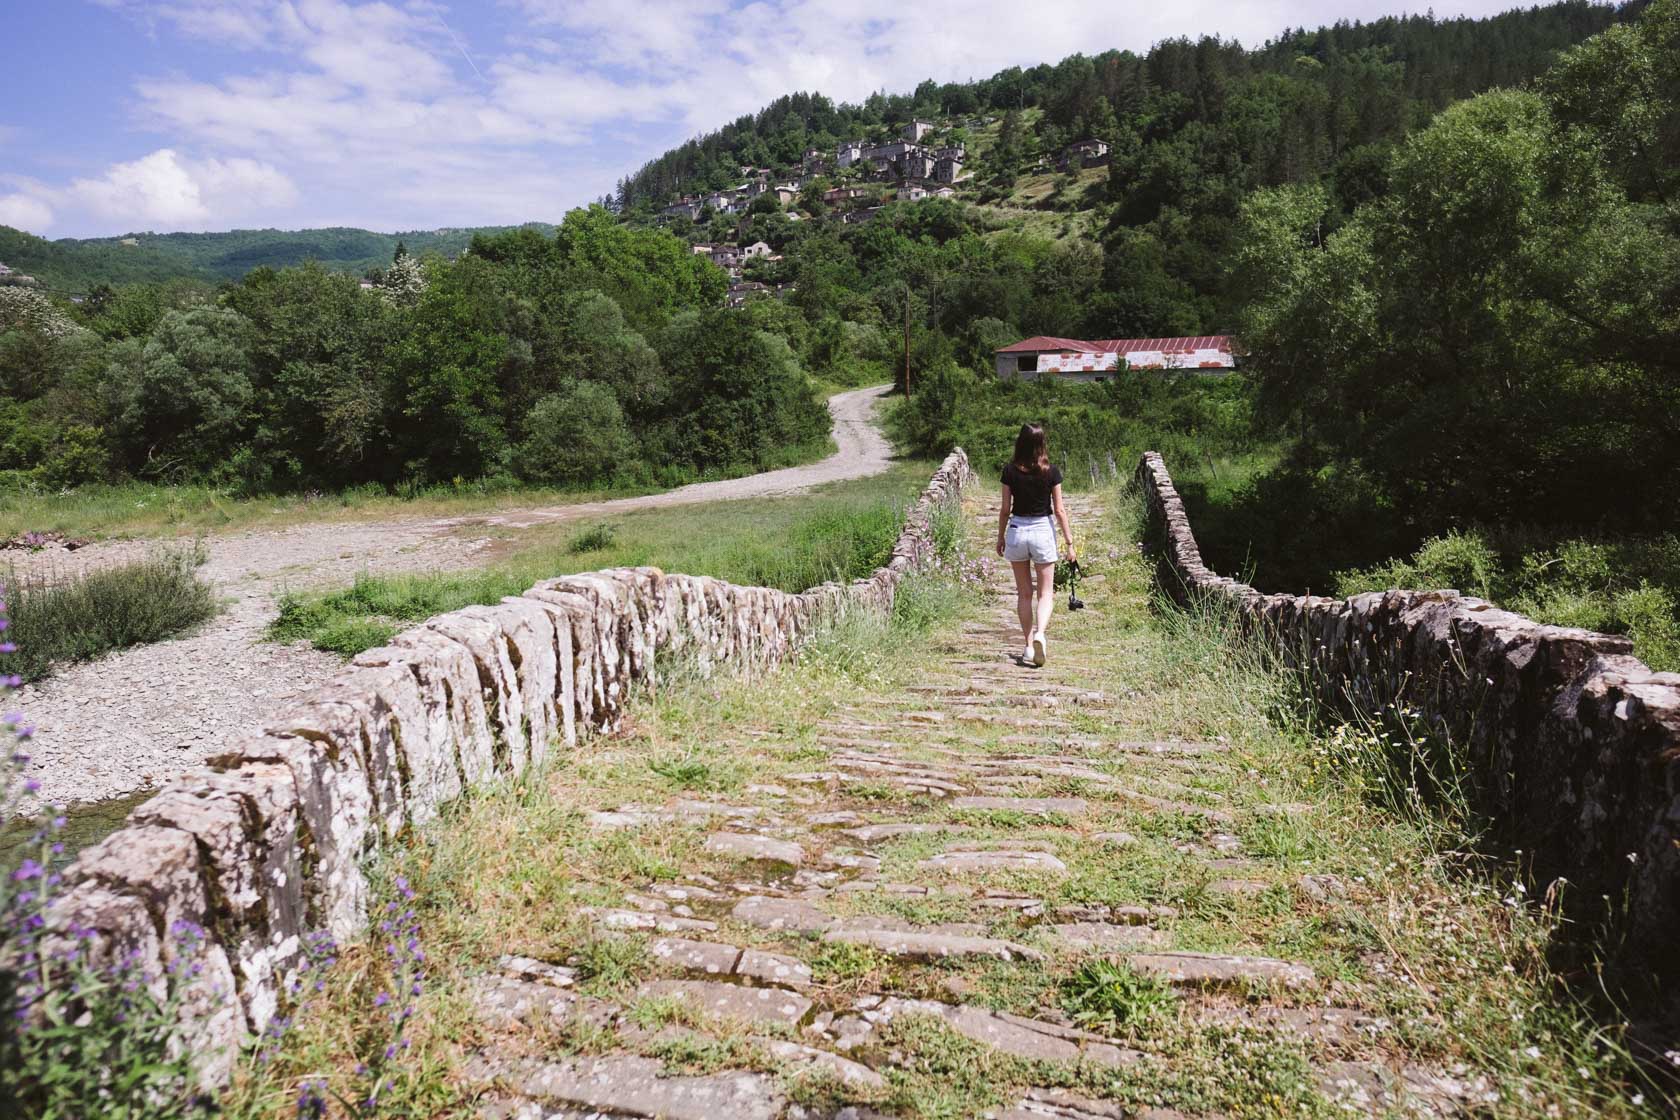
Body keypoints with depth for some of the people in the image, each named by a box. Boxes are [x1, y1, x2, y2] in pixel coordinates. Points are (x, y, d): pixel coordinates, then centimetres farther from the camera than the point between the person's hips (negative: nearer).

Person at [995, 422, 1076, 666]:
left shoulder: (1010, 471, -5)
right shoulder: (1051, 472, -7)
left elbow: (1005, 509, -1)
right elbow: (1059, 510, -5)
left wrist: (1000, 537, 11)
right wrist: (1069, 542, 1)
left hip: (1017, 530, 1)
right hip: (1043, 530, -1)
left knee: (1024, 593, 12)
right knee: (1045, 593, 6)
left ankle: (1028, 646, 14)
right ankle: (1039, 633, -18)